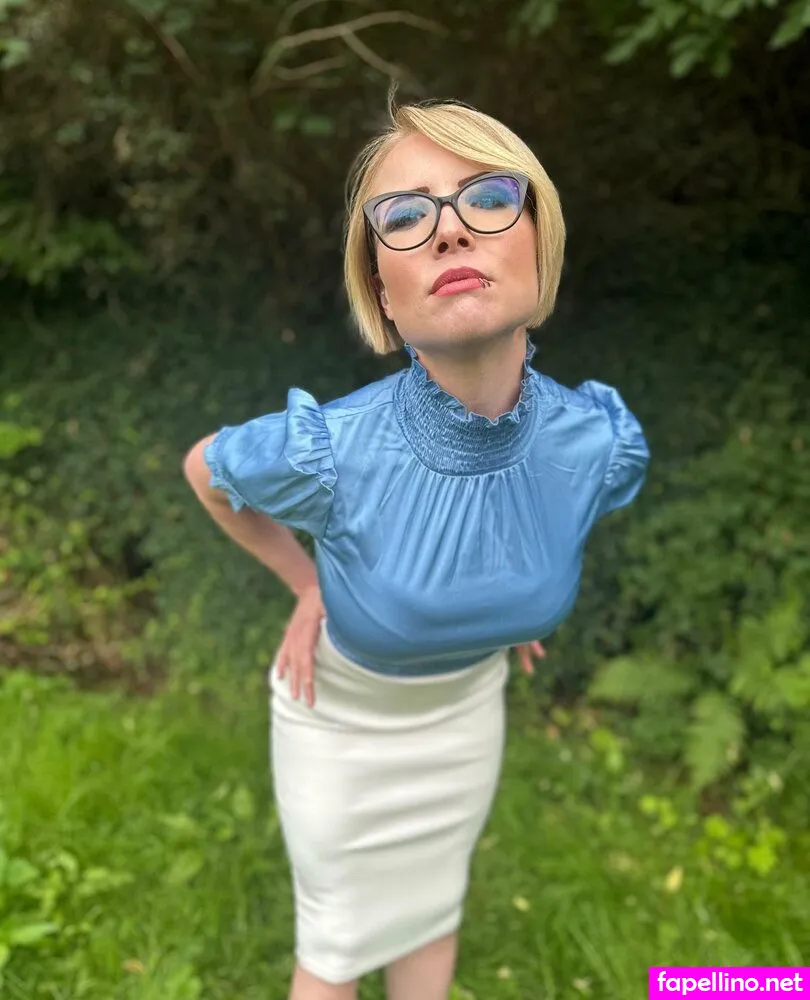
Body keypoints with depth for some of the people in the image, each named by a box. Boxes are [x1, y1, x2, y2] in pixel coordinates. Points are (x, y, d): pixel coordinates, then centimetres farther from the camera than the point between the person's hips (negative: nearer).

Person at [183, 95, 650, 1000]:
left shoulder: (602, 446, -27)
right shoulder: (326, 453, -36)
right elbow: (201, 467, -12)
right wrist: (307, 587, -8)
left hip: (469, 707, 3)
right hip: (340, 716, -2)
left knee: (434, 910, 27)